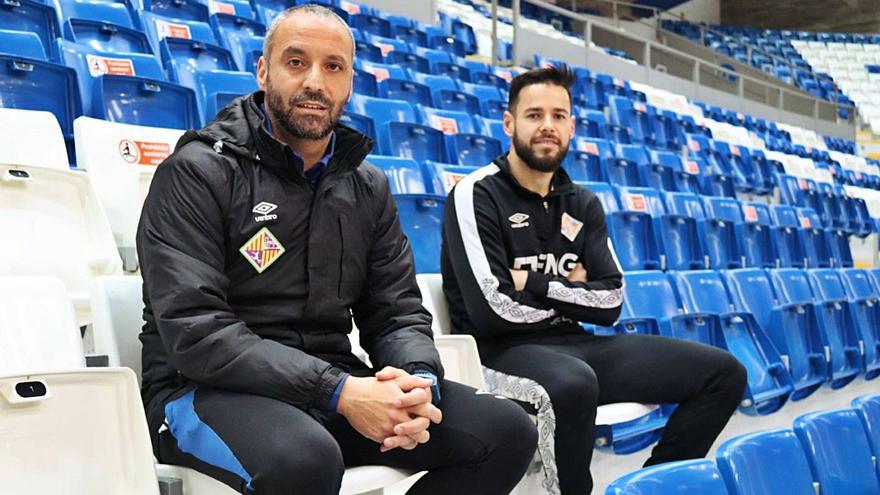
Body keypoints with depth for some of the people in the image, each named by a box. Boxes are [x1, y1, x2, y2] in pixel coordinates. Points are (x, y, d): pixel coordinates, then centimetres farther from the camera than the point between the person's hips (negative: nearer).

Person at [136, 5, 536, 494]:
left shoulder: (369, 187, 11)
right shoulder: (199, 172, -8)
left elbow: (398, 313, 9)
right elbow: (195, 331, -18)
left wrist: (419, 381, -16)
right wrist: (339, 392, -25)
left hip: (333, 384, 6)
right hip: (209, 388, -6)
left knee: (509, 430, -9)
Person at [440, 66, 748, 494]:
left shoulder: (583, 205, 12)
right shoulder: (477, 195, -8)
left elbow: (610, 304, 3)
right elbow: (494, 310, -18)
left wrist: (535, 284, -10)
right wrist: (571, 293, -3)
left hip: (573, 346, 7)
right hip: (502, 351, -6)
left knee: (724, 373, -1)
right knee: (573, 384, -42)